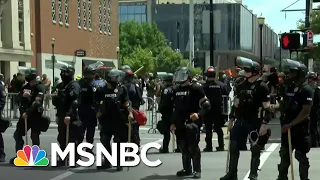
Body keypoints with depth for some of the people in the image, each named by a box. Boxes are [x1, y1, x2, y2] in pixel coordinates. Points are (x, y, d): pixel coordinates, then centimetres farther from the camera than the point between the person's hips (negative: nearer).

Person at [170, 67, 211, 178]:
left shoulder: (195, 89, -6)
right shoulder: (177, 90, 15)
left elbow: (206, 104, -8)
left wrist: (198, 114, -22)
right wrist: (173, 122, 19)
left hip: (192, 122, -7)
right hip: (180, 123, 7)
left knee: (193, 147, -8)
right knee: (183, 147, 10)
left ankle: (197, 170, 0)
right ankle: (187, 169, 21)